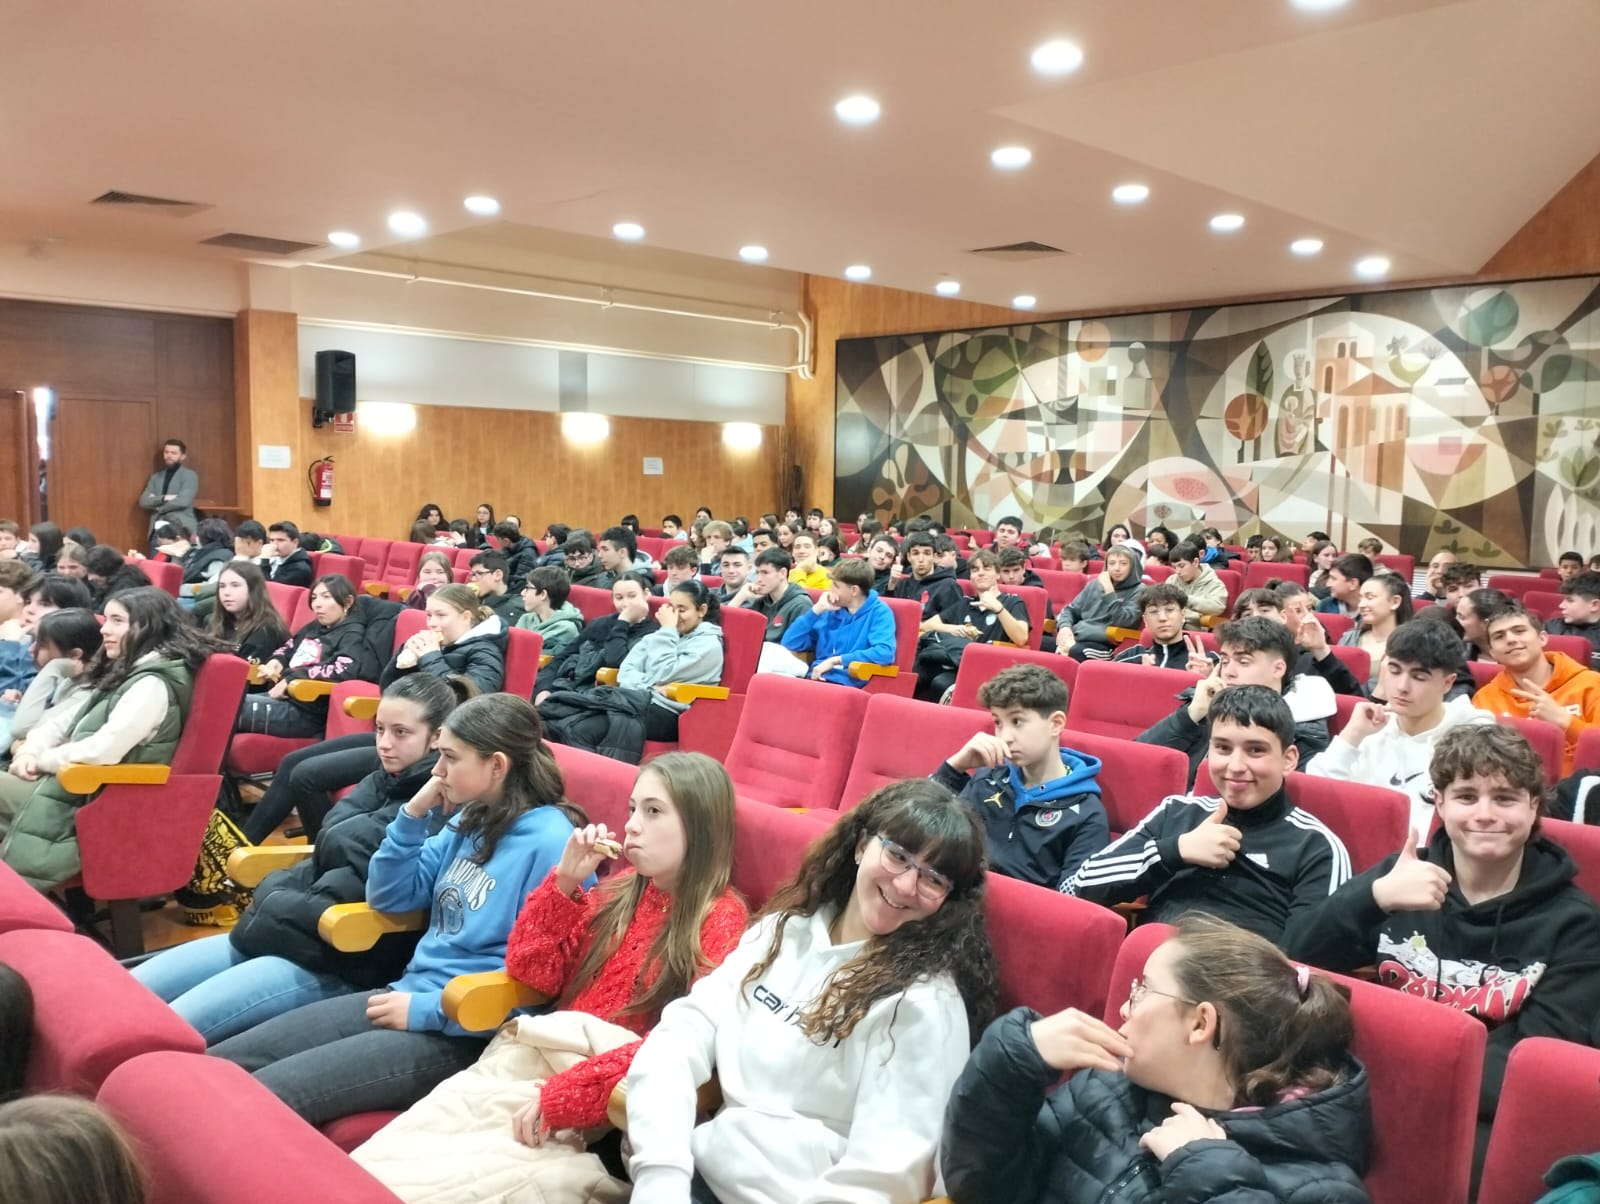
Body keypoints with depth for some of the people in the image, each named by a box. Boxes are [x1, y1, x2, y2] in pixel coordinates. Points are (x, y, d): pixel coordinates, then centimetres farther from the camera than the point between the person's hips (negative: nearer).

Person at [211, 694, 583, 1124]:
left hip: (464, 1032, -9)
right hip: (410, 996, 9)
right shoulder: (469, 821, 10)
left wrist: (428, 1009, -17)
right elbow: (387, 897, 15)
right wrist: (413, 815, 1)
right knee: (222, 1064, 1)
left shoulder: (550, 844, -18)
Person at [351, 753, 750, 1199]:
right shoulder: (621, 889, 13)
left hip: (600, 1103, -6)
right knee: (383, 1154, -15)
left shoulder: (720, 921, -8)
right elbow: (532, 971, 11)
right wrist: (566, 881, -1)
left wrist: (561, 1096, -20)